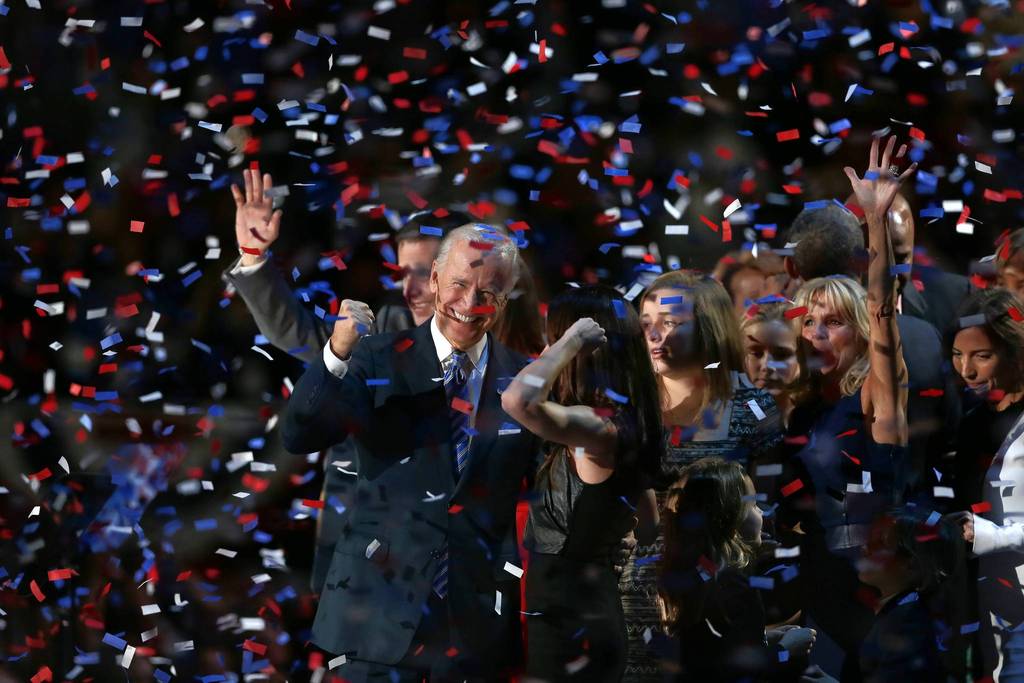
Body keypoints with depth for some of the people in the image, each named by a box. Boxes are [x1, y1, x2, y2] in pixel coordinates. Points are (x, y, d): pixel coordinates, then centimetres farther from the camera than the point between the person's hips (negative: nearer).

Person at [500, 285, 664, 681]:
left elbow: (517, 402, -42)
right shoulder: (624, 423, 8)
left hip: (571, 627, -9)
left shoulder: (598, 427, -21)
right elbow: (647, 529, 19)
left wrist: (571, 341, -26)